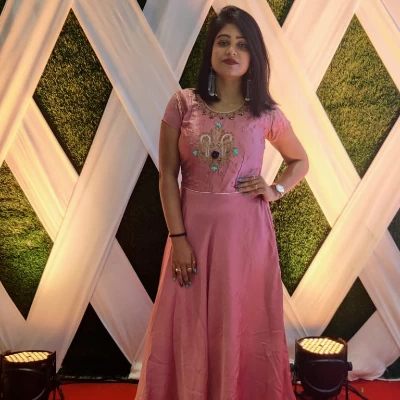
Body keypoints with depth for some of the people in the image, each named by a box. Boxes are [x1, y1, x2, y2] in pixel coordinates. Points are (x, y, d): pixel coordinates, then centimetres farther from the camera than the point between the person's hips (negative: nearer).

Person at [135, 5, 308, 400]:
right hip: (194, 228, 0)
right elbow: (167, 175, -3)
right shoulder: (182, 105, -3)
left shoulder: (266, 114, 0)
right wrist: (178, 238, -8)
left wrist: (275, 190, -3)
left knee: (243, 326, 11)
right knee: (188, 328, 9)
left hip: (245, 231, 0)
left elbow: (300, 161, 16)